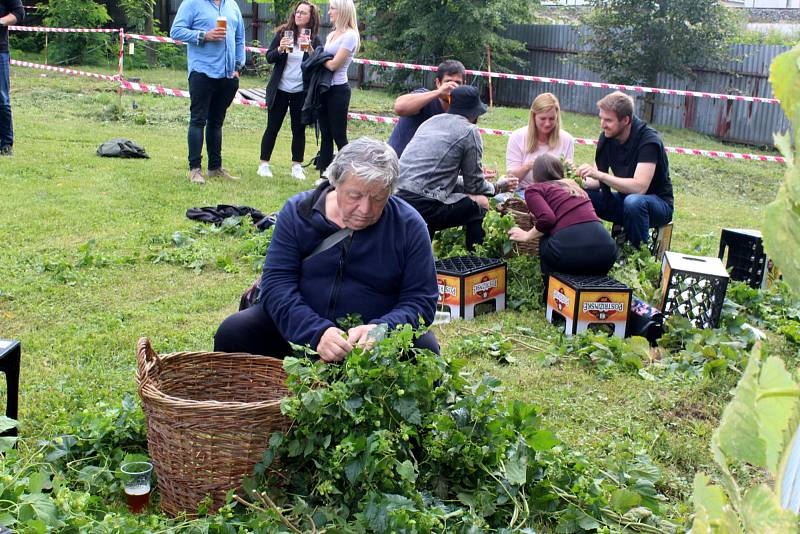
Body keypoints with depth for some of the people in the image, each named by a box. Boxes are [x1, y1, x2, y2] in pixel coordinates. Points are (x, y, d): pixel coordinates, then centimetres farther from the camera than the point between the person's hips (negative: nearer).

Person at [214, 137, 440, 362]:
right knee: (232, 332, -20)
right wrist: (317, 332, -28)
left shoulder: (409, 226, -7)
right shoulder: (296, 211, -4)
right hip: (297, 333, 1)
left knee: (425, 348, -28)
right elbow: (276, 284, -11)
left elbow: (421, 300, -8)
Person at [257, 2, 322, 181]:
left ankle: (297, 166, 12)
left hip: (301, 92, 0)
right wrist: (280, 49, -19)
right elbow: (269, 58, 0)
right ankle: (264, 164, 10)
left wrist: (310, 50, -22)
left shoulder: (315, 40, 0)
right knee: (272, 127, 4)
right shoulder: (283, 32, 1)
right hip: (280, 90, 0)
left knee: (299, 129, 5)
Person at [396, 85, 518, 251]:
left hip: (396, 198, 8)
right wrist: (498, 187, 26)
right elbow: (475, 186, 6)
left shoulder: (430, 121, 21)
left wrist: (478, 176, 40)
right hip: (422, 206, -7)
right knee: (481, 202, 9)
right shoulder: (469, 131, 0)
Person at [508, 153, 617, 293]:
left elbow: (547, 219, -3)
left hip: (569, 248, -4)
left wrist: (527, 236, 15)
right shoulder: (574, 186, 31)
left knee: (545, 242, 29)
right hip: (605, 248, 5)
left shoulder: (534, 189, 14)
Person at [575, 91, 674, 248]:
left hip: (657, 202, -6)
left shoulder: (649, 140, -22)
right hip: (624, 200, 6)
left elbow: (640, 187, -33)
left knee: (633, 202, -39)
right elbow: (597, 181, 0)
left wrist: (599, 174, -36)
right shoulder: (607, 138, -3)